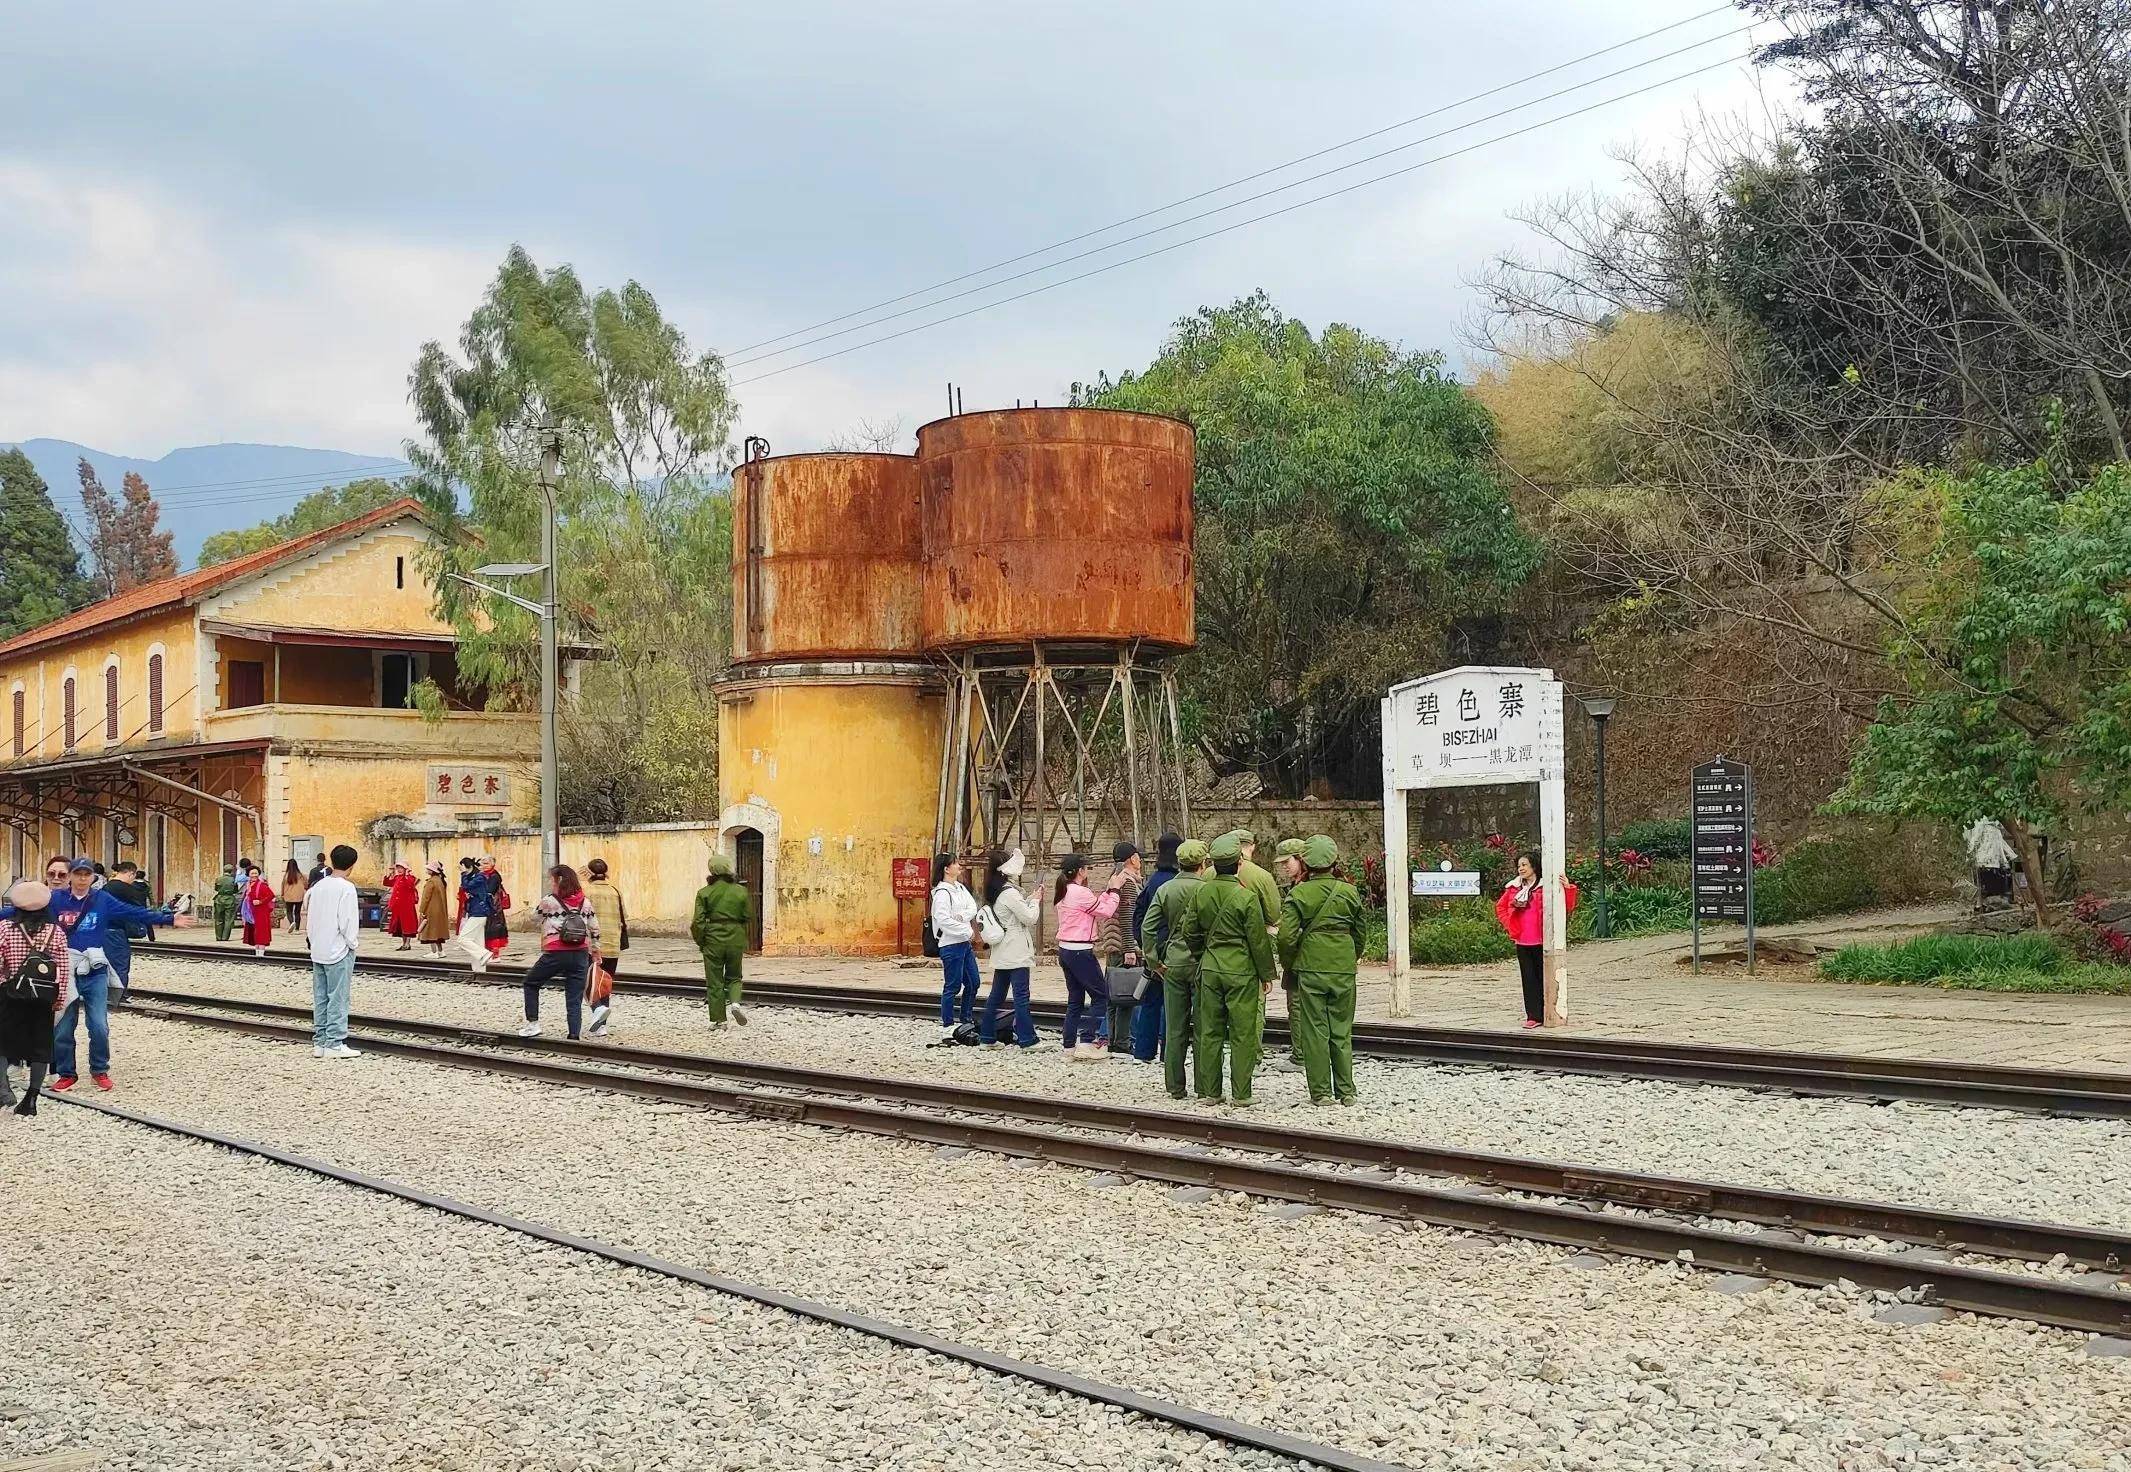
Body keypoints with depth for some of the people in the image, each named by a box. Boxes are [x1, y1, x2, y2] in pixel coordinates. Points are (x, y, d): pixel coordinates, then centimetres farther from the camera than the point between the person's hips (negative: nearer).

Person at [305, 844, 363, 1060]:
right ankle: (334, 1044, -3)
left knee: (320, 998, 10)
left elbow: (309, 916, 10)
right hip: (339, 951, -7)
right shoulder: (346, 888, -14)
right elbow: (347, 921, -17)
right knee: (337, 999, -3)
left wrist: (313, 939, 17)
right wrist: (353, 943, -4)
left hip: (318, 951, 7)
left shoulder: (318, 886, 8)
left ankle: (319, 1042, 13)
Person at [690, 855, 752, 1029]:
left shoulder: (704, 893, -6)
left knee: (714, 982, 8)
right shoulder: (741, 891, -1)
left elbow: (699, 922, -7)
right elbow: (749, 919, 3)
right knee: (734, 977, 19)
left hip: (713, 940, -1)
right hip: (736, 940, 1)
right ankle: (735, 1002, -8)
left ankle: (718, 1020, 9)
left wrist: (700, 942, 5)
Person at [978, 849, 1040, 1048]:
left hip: (1002, 954, 10)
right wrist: (1035, 901, 2)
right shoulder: (1010, 893, -16)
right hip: (1016, 953, -10)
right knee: (1021, 995, -7)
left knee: (997, 994, 12)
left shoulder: (995, 893, 12)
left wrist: (1029, 899, 12)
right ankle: (1026, 1039, -6)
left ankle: (987, 1037, 15)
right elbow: (1029, 918, -13)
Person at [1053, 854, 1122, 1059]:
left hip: (1065, 950, 9)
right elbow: (1106, 912, -9)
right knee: (1101, 996, -1)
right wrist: (1114, 890, 1)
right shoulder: (1080, 893, -17)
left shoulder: (1063, 892, 12)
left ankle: (1070, 1046, 14)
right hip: (1081, 952, -9)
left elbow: (1095, 907, 13)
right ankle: (1087, 1042, -9)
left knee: (1075, 999, 14)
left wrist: (1109, 890, 13)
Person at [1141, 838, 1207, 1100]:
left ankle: (1175, 1086, 13)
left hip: (1173, 964, 3)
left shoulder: (1165, 890, 2)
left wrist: (1153, 960, 6)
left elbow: (1147, 927, 0)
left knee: (1174, 1029, 9)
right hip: (1201, 964, -3)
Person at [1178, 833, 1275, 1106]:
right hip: (1241, 971, -4)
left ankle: (1208, 1091, 13)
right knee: (1242, 1033, 3)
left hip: (1210, 969, 5)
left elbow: (1190, 932, 9)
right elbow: (1258, 940, -9)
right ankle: (1240, 1094, 5)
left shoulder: (1201, 893, 1)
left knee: (1210, 1032, 10)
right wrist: (1267, 974, 1)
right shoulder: (1247, 897, -13)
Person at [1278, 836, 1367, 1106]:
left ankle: (1321, 1092, 4)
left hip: (1310, 969, -2)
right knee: (1342, 1031, 10)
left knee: (1314, 1031, 4)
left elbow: (1287, 936, -11)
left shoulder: (1298, 894, -6)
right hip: (1344, 970, 2)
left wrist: (1287, 965, 5)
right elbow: (1359, 932, 10)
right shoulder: (1350, 892, 2)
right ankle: (1346, 1091, 11)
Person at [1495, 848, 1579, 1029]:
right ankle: (1533, 1016, 8)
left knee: (1544, 978, 2)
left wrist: (1568, 888, -20)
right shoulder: (1514, 887, 9)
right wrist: (1509, 925, 10)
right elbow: (1500, 907, 23)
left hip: (1542, 941, -5)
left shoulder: (1546, 886, -5)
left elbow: (1566, 908, -6)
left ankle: (1547, 1015, 9)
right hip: (1522, 942, 5)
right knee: (1529, 979, 5)